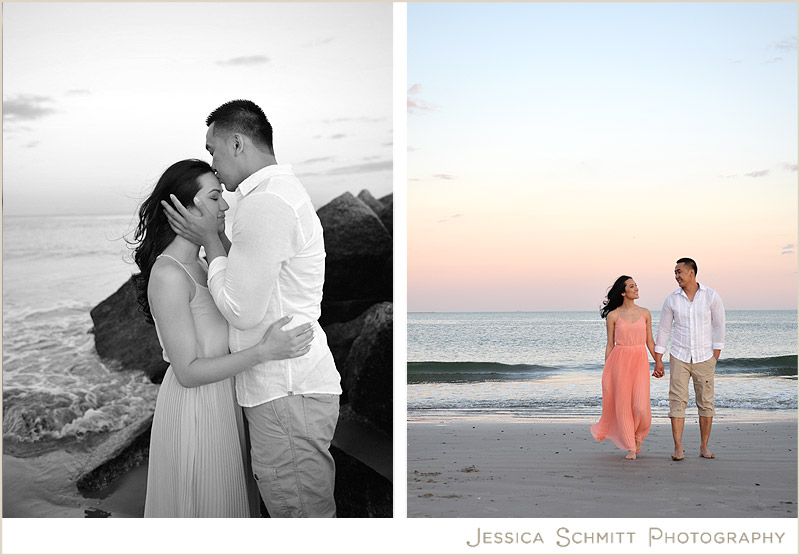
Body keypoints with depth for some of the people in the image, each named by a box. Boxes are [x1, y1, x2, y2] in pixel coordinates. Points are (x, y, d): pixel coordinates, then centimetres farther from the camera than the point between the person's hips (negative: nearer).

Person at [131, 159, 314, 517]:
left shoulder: (201, 265, 8)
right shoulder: (167, 274, -20)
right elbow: (187, 371, -21)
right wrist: (264, 351, -26)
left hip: (223, 400, 9)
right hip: (194, 406, -9)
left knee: (228, 498, 19)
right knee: (203, 504, 5)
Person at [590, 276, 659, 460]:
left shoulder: (645, 313, 8)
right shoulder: (613, 316, 0)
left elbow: (650, 341, 13)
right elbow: (610, 344, 4)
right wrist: (606, 372, 3)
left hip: (640, 362, 2)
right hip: (620, 361, -1)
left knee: (641, 406, -8)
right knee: (623, 404, 0)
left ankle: (638, 436, 22)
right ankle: (630, 448, 11)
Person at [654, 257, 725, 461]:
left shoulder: (711, 296, -3)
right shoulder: (671, 299, 1)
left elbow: (719, 327, 1)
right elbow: (664, 330, 5)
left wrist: (715, 356, -3)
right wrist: (658, 359, 2)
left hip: (704, 358, 0)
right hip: (679, 358, 0)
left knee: (706, 402, 4)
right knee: (677, 401, -7)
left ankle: (704, 447, 14)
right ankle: (678, 448, -6)